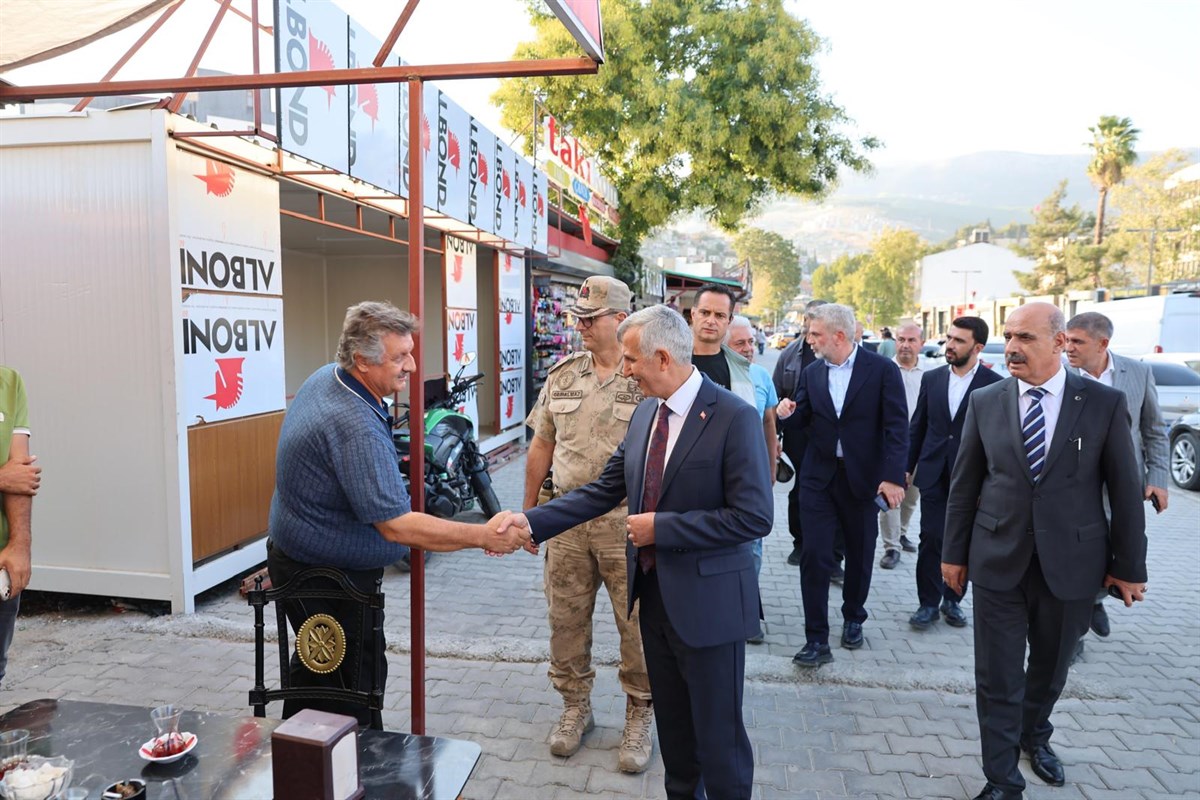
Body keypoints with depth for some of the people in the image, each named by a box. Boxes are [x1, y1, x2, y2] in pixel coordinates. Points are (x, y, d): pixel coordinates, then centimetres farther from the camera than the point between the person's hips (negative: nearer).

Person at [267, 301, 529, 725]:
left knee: (316, 667, 26)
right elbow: (396, 525, -35)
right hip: (327, 577, -10)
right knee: (357, 683, 3)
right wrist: (484, 536, -32)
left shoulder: (324, 377, -2)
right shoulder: (355, 428, -34)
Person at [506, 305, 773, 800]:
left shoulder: (735, 418, -18)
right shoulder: (645, 414, 4)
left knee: (718, 735, 10)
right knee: (672, 725, 22)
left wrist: (660, 528, -20)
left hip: (707, 603, -6)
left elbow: (754, 517, -22)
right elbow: (604, 490, 7)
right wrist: (531, 521, -2)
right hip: (654, 594, 7)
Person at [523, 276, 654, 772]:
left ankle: (639, 717, 27)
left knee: (637, 624, 6)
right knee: (566, 620, 13)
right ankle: (575, 706, 34)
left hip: (628, 522, -4)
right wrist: (528, 511, 14)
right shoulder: (562, 376, 6)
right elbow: (541, 446, 13)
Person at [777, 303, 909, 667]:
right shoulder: (812, 373, 4)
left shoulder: (881, 369, -8)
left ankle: (853, 619, 37)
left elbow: (897, 427, -10)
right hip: (819, 477, 2)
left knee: (859, 554, 14)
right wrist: (789, 413, -10)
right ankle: (817, 640, 4)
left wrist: (893, 476, -17)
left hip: (863, 478, -2)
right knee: (814, 556, -4)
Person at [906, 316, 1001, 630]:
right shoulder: (932, 378, 4)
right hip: (934, 475, 2)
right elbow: (917, 426, 9)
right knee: (931, 540, 3)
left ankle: (952, 600, 26)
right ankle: (928, 604, 14)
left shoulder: (994, 384, -7)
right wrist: (907, 467, 7)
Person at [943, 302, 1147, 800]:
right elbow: (964, 485, 3)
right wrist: (954, 552, 6)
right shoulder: (984, 402, -2)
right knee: (997, 678, 4)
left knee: (1051, 666, 20)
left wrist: (1129, 566, 2)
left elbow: (1125, 490, -1)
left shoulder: (1105, 403, -6)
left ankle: (1034, 735, 47)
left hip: (1071, 563, 0)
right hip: (999, 561, 0)